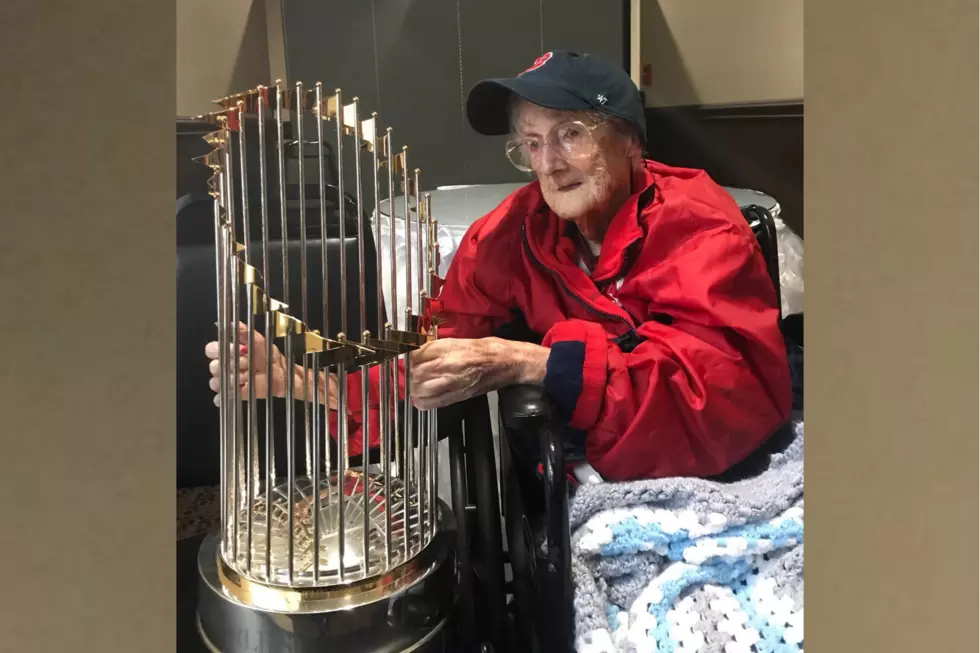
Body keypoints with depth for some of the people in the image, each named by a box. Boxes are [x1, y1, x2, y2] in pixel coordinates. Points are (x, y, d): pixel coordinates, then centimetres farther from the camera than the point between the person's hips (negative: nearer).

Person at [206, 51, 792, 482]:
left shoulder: (698, 226, -17)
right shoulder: (511, 234, -7)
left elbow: (720, 391, -29)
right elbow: (435, 362, -8)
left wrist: (529, 364, -38)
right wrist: (294, 378, -22)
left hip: (714, 476, -1)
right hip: (589, 476, 2)